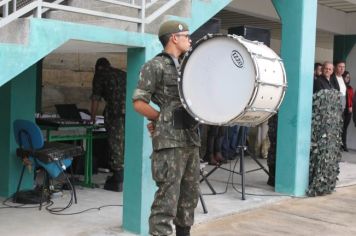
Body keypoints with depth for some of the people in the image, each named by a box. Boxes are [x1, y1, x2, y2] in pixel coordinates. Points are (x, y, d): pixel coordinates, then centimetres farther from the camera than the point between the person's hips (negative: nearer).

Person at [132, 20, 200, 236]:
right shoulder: (155, 66, -5)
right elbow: (139, 103, -8)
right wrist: (164, 120, -3)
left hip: (191, 138, 8)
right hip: (170, 140, -8)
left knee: (190, 195, 14)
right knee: (168, 196, -9)